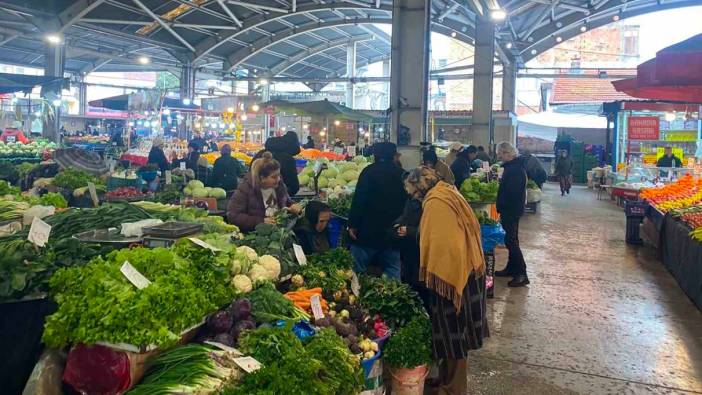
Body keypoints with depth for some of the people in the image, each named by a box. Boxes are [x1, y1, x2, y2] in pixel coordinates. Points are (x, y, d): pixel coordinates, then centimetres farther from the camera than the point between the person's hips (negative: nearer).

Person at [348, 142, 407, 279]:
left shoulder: (369, 171, -7)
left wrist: (353, 225, -9)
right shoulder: (402, 174, 7)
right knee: (393, 273, 11)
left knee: (356, 271, 2)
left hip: (369, 232, -4)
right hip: (393, 235, 4)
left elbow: (359, 200, -12)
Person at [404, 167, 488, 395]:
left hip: (451, 275, -9)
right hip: (468, 270, 9)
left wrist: (429, 275, -14)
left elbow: (437, 244, -23)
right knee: (457, 331, 18)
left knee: (452, 333, 4)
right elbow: (473, 228, 15)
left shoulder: (434, 203, -18)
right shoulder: (449, 194, 9)